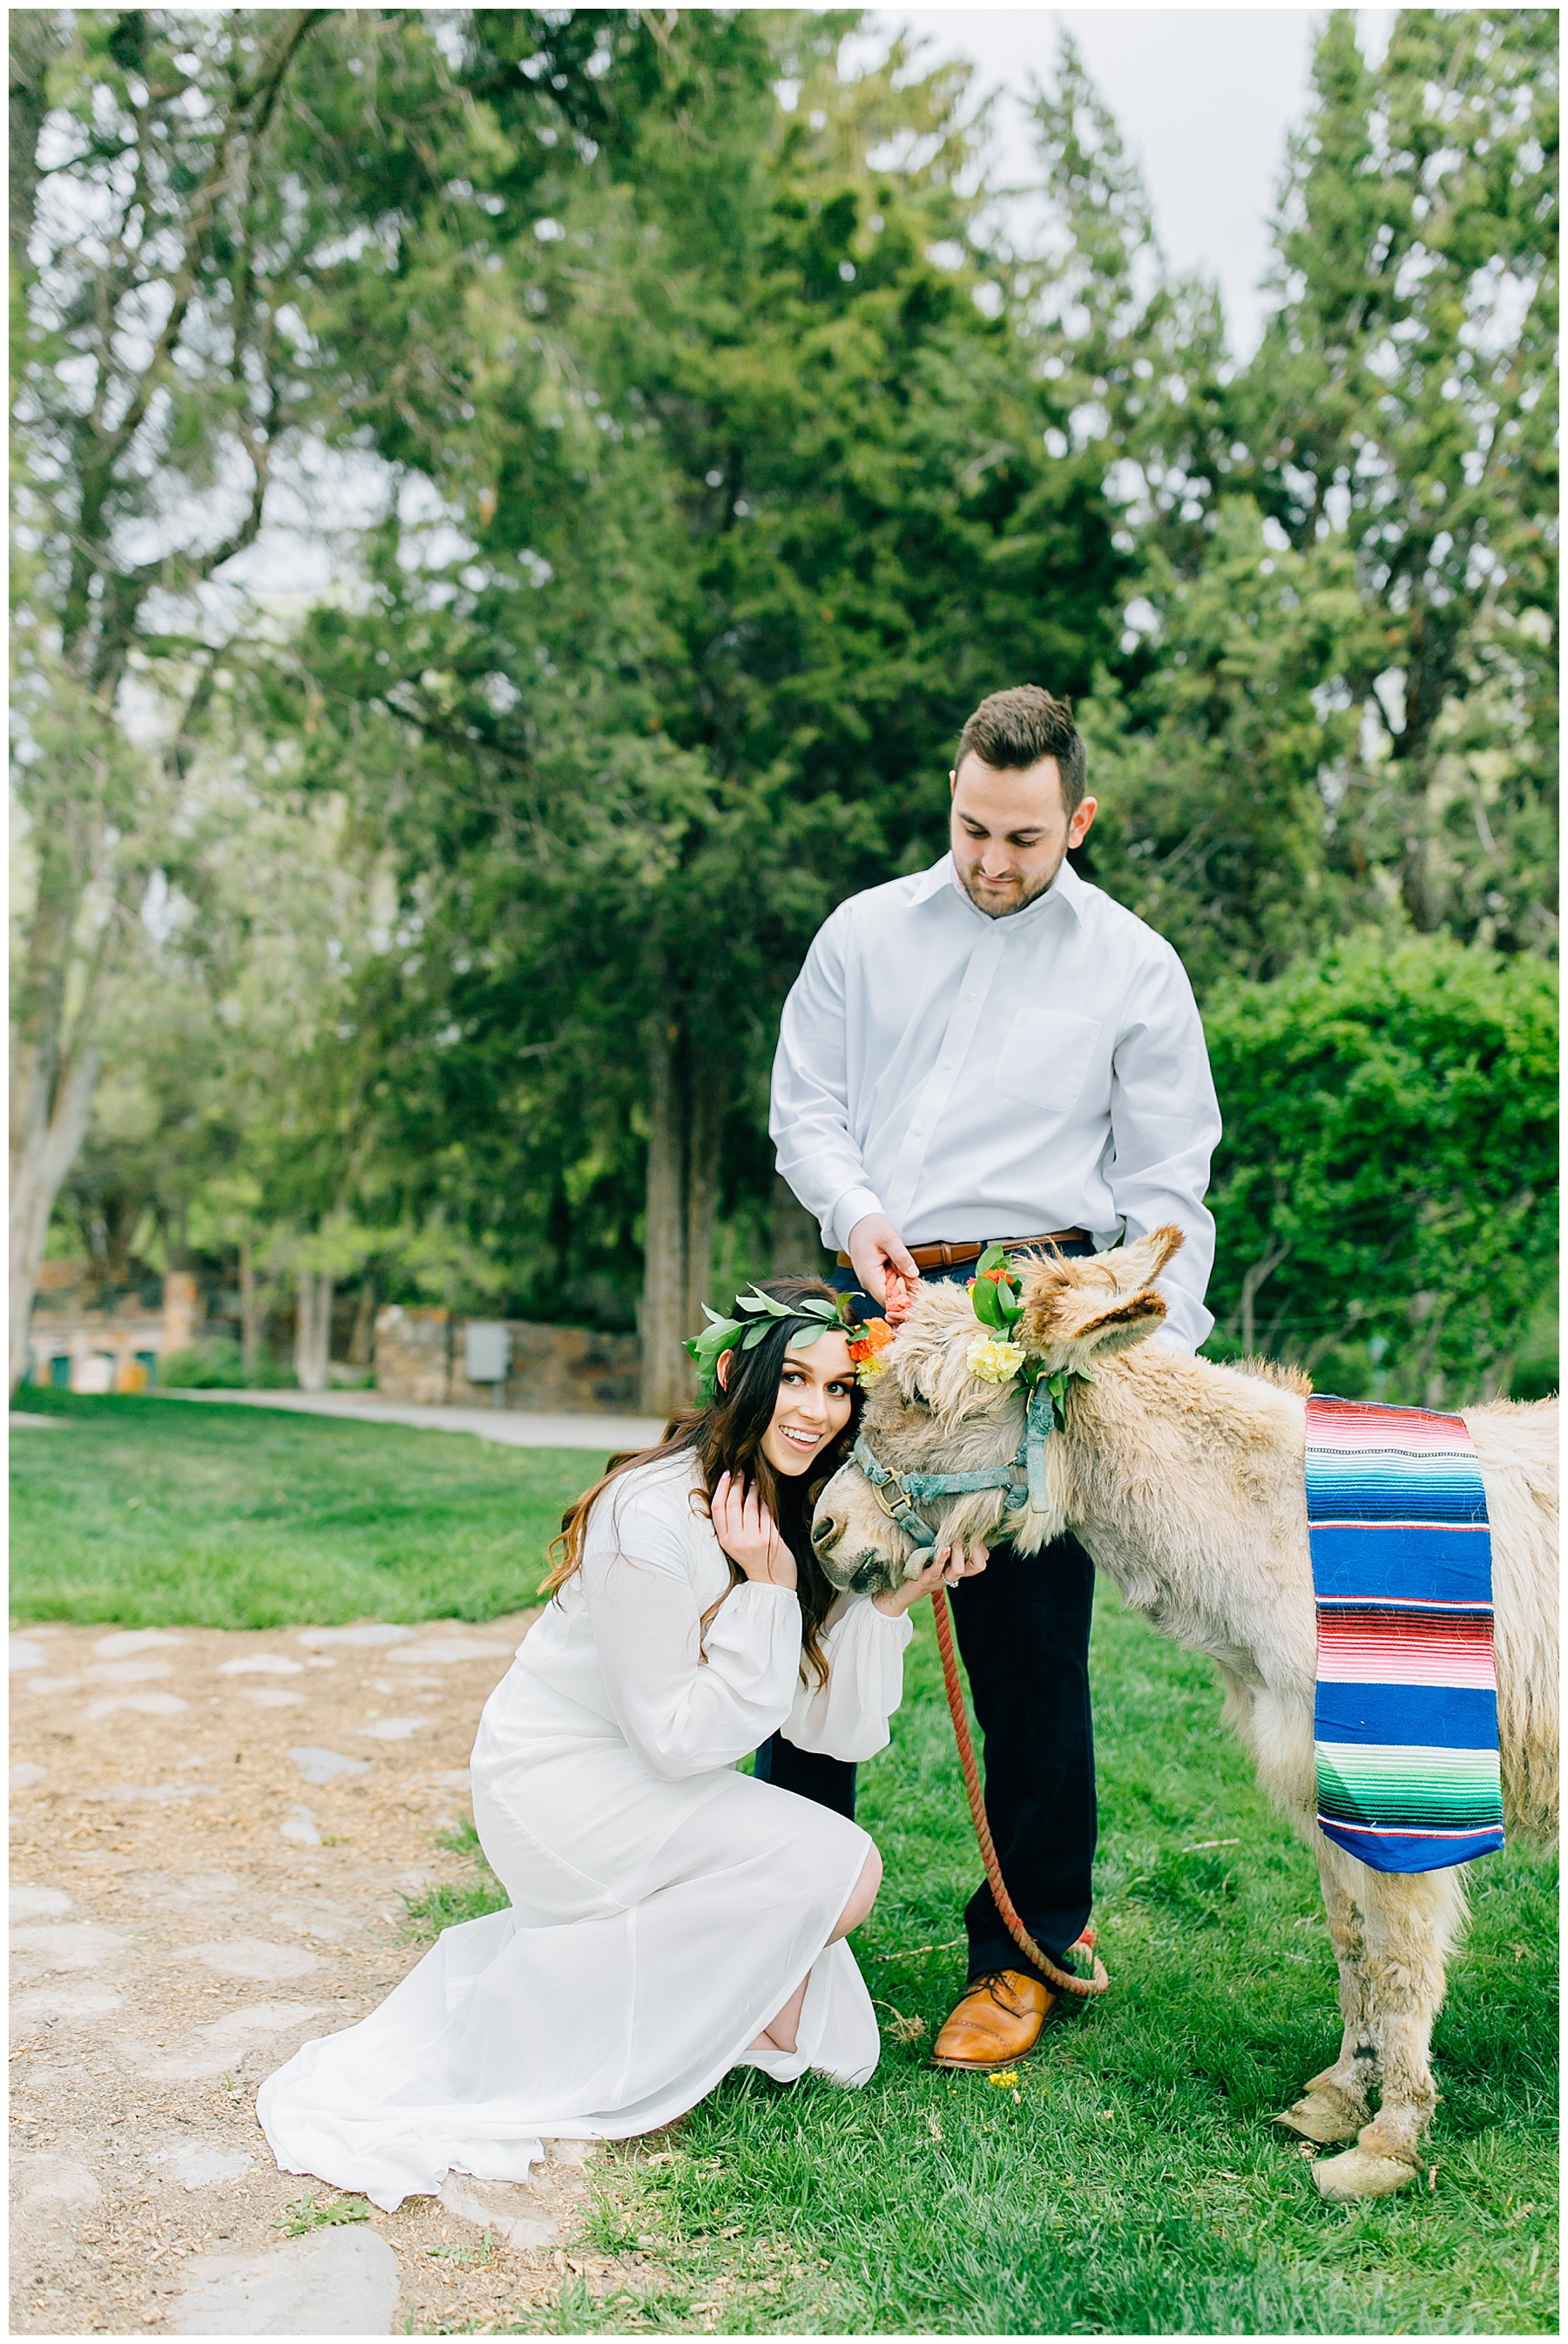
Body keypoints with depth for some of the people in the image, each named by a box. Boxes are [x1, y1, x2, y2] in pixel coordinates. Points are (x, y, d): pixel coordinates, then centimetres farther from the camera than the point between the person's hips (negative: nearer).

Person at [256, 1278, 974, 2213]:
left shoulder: (806, 1516, -2)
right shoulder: (655, 1514, -27)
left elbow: (834, 1731, -6)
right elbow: (679, 1736, -24)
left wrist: (893, 1601, -17)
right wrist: (767, 1592, -28)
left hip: (653, 1786, 8)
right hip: (560, 1791, -8)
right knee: (841, 1870, -18)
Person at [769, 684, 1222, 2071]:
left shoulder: (1134, 967, 7)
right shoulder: (867, 933, 12)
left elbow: (1168, 1183, 6)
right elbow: (805, 1105, 12)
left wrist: (1154, 1355, -5)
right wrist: (856, 1216, -8)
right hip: (875, 1300, 3)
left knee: (1030, 1635, 1)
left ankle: (1029, 1946, 19)